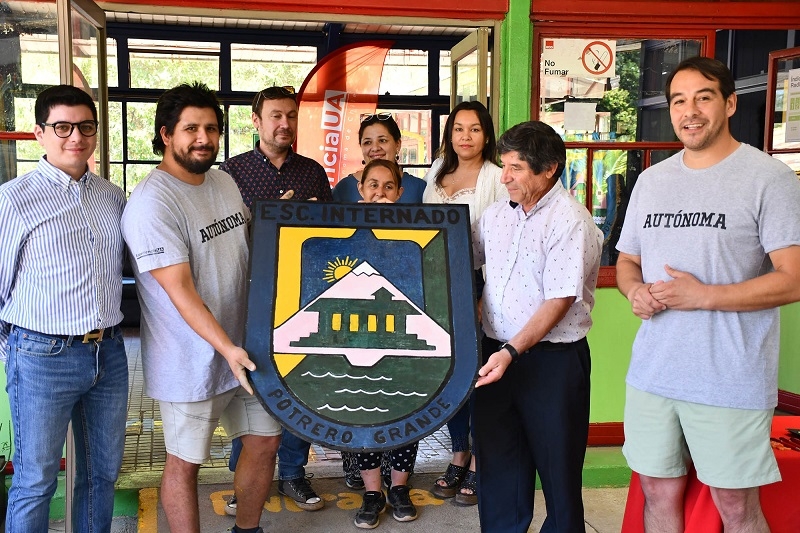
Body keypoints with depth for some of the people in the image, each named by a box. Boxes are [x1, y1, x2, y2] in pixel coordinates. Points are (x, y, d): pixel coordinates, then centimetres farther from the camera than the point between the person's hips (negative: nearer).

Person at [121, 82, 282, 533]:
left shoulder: (224, 181, 7)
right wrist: (226, 348, -28)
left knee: (266, 439, 16)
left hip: (247, 347, 8)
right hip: (191, 359, -8)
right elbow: (180, 289, -23)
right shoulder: (152, 202, -18)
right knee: (186, 462, 7)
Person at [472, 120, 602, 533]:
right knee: (496, 456, 15)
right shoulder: (496, 214, 6)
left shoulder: (570, 221, -15)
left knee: (556, 463, 8)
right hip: (497, 352, 6)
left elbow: (559, 301, -19)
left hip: (552, 360, -6)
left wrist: (512, 351, -25)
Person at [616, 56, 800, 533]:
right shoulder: (652, 180, 11)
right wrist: (634, 290, -4)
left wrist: (702, 296, -19)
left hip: (730, 381, -5)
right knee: (659, 493, 15)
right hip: (652, 372, 5)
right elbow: (627, 259, 19)